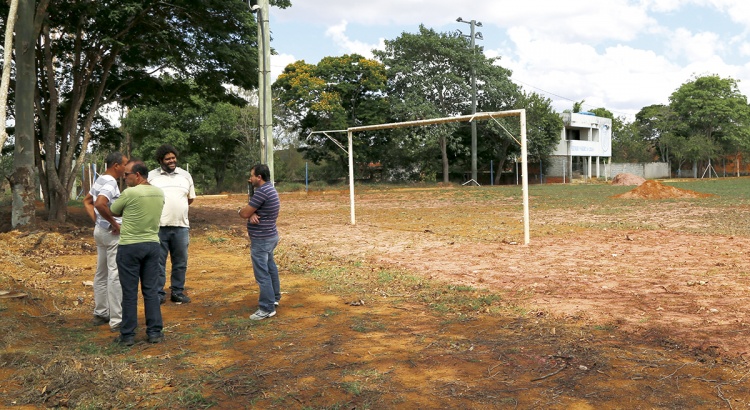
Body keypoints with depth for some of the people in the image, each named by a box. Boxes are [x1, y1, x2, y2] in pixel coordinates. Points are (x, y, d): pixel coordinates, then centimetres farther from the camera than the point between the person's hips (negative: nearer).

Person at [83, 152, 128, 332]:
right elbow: (100, 204, -33)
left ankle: (100, 314, 26)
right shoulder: (110, 183, -19)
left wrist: (96, 220, 12)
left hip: (100, 230, 10)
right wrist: (114, 223, -22)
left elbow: (87, 201, 22)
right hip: (112, 233, -10)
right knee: (115, 276, -6)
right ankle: (116, 320, -2)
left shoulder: (99, 180, 11)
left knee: (101, 274, 16)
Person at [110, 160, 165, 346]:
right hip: (153, 244, 5)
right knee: (151, 290, 9)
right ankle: (155, 332, 12)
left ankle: (128, 335, 11)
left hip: (130, 246, -5)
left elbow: (114, 212, 1)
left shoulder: (129, 193, -14)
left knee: (130, 292, 3)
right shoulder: (159, 193, 5)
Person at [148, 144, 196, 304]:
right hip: (158, 226, -2)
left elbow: (191, 198, 17)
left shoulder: (185, 175, 9)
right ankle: (158, 294, 14)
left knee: (180, 262, 9)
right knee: (158, 262, 4)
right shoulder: (151, 176, 1)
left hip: (181, 226, 3)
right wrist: (162, 211, 0)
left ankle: (177, 292, 21)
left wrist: (176, 208, 11)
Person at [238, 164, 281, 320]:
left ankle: (267, 308, -4)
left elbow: (244, 213, -19)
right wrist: (252, 214, -13)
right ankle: (274, 297, 33)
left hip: (261, 239, -11)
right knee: (270, 268, 21)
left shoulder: (262, 191, -22)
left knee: (262, 273, -7)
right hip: (269, 236, 11)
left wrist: (240, 210, 4)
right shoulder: (270, 189, 12)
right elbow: (251, 212, 10)